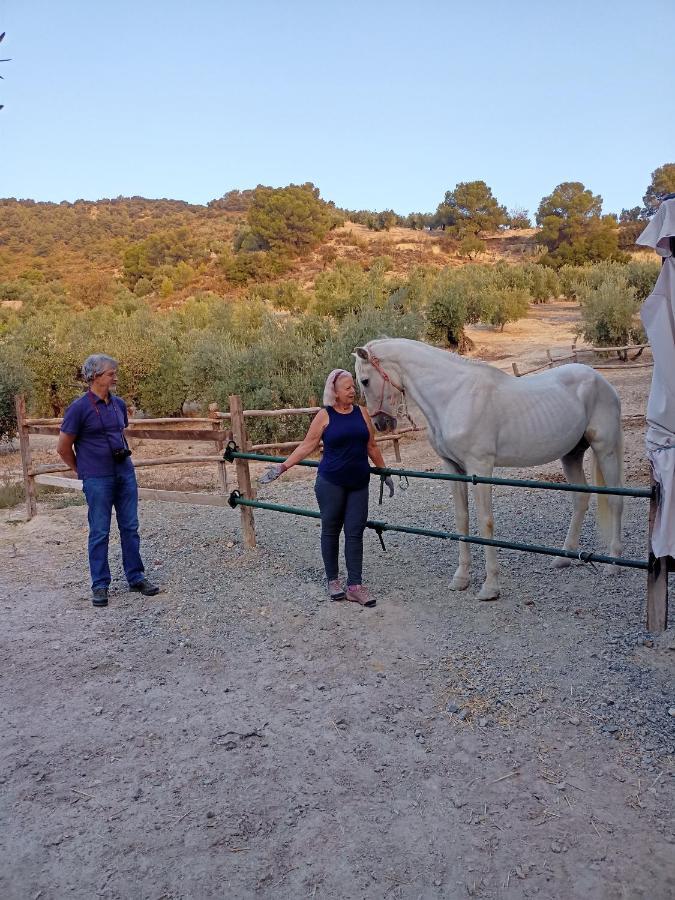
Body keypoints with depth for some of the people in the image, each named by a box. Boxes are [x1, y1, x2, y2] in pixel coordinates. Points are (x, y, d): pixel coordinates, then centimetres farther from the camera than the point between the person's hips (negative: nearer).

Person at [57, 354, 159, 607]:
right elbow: (63, 447, -5)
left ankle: (136, 577, 20)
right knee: (99, 532, 3)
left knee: (130, 527, 10)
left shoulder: (119, 404, 7)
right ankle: (100, 585, 14)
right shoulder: (79, 407, -11)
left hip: (125, 472, 6)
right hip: (98, 480, -5)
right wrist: (82, 470, 4)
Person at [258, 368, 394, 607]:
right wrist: (282, 467, -8)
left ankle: (355, 586, 6)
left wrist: (385, 473, 18)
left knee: (355, 533, 2)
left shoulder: (361, 413, 6)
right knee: (331, 531, 8)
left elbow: (372, 447, 14)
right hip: (331, 483, -3)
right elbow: (306, 446, -2)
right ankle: (332, 580, 22)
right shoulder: (324, 416, -4)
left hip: (359, 483, 3)